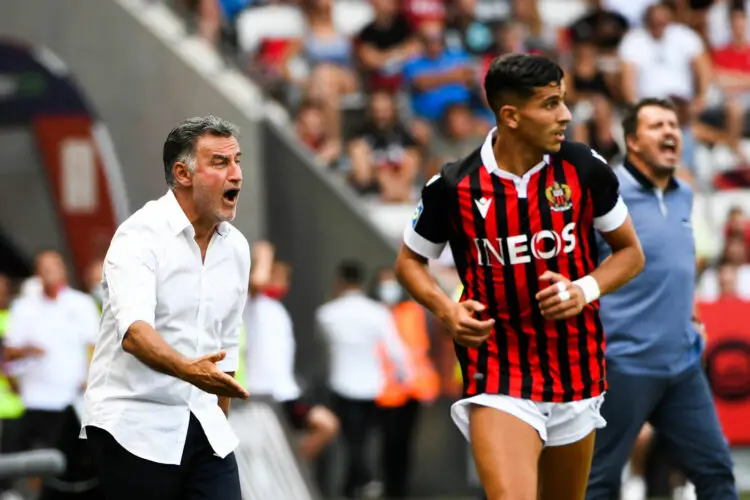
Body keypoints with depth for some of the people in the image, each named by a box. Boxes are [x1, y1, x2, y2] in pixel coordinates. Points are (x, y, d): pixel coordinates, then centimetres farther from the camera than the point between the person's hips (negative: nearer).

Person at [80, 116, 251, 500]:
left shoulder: (236, 248, 10)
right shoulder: (141, 236, -12)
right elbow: (134, 331, -27)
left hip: (202, 426, 6)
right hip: (134, 425, -6)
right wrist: (188, 369, -44)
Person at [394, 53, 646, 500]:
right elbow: (410, 262, 9)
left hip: (577, 375, 3)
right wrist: (447, 310, -10)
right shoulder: (452, 187, -8)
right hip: (497, 376, -3)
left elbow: (631, 253, 9)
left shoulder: (585, 169, -3)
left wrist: (586, 289, -11)